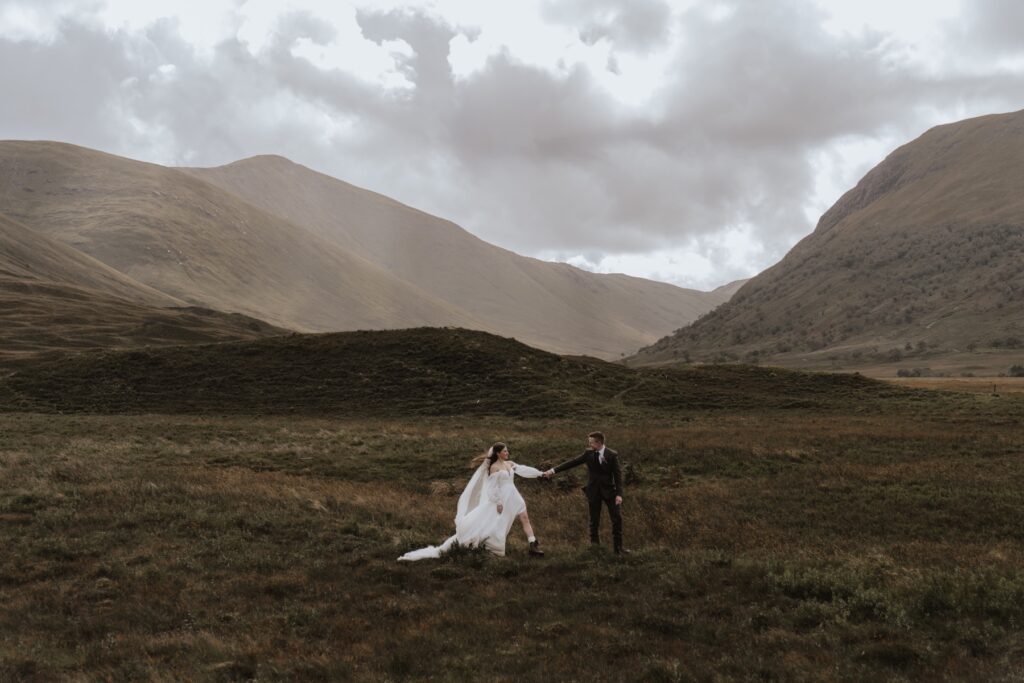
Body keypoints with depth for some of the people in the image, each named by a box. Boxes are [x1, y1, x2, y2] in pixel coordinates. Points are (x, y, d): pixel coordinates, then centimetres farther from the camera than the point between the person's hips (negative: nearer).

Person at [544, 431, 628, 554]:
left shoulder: (612, 455, -9)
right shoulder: (588, 453, -2)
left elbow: (618, 475, -10)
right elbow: (572, 463, -1)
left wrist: (619, 494, -18)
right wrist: (553, 470, -7)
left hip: (609, 490, -2)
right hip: (594, 491, 2)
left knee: (617, 518, -2)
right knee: (594, 521, 5)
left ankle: (618, 547, 8)